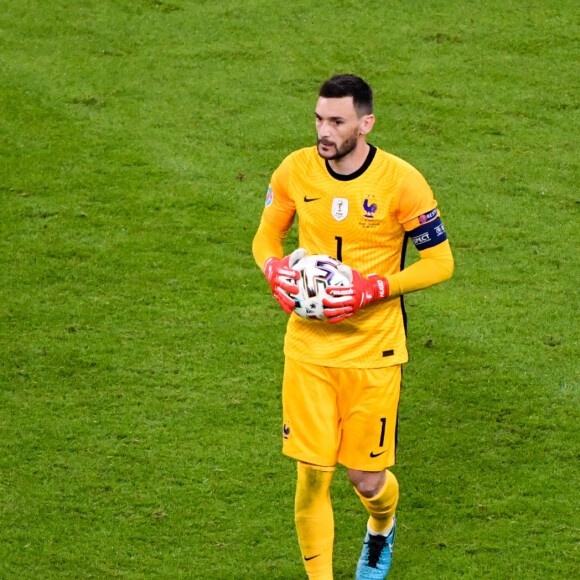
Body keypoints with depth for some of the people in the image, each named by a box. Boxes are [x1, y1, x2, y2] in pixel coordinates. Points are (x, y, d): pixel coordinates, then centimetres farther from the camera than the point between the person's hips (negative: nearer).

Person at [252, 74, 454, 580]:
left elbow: (440, 262, -6)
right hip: (308, 346, 2)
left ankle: (382, 528, 42)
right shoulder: (296, 170, -3)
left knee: (366, 478, 5)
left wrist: (374, 289, -19)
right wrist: (275, 268, -11)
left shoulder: (401, 181, -13)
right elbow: (266, 236, 12)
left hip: (374, 351, -2)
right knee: (312, 474, -4)